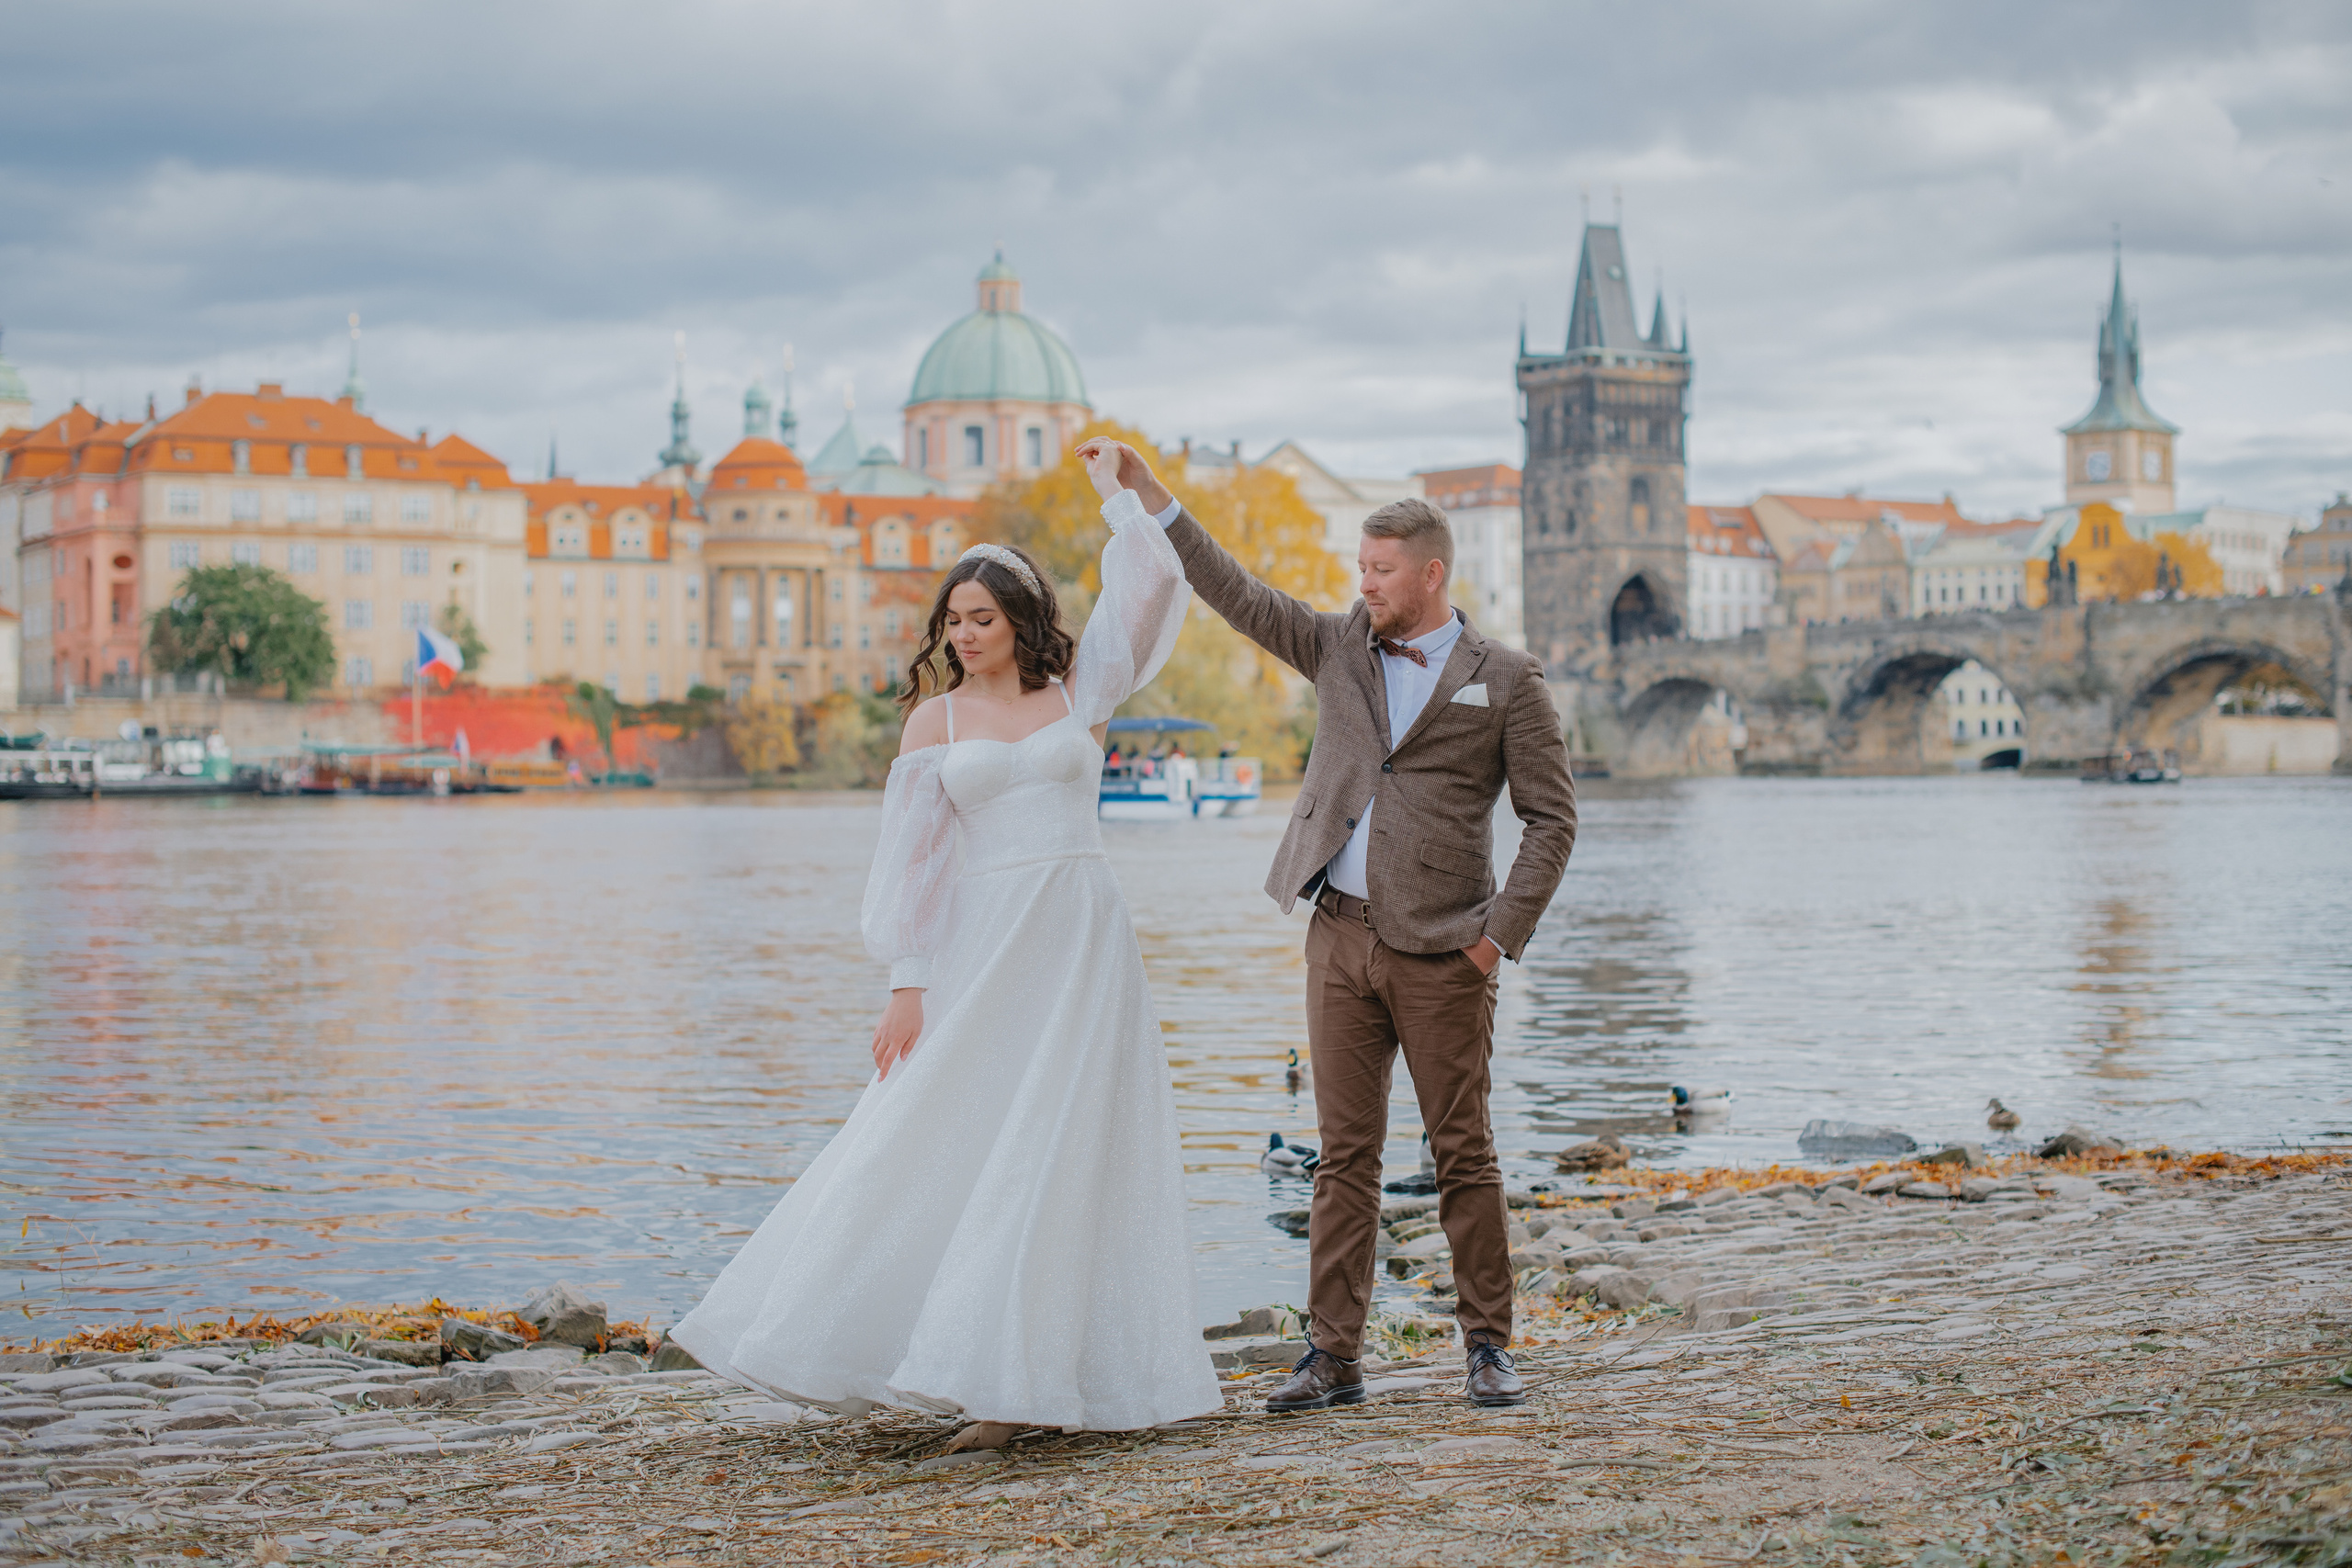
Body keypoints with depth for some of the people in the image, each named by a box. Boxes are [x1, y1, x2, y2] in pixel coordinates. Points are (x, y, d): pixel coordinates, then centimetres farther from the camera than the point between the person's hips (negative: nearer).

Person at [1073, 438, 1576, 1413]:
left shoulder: (1505, 682, 0)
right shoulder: (1341, 649, 12)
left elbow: (1551, 819, 0)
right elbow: (1231, 590, 12)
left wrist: (1504, 931, -8)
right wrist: (1142, 484, 7)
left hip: (1440, 954, -4)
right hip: (1340, 937, 4)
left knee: (1462, 1150, 2)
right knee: (1346, 1153, 5)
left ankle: (1487, 1346, 12)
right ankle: (1334, 1356, 8)